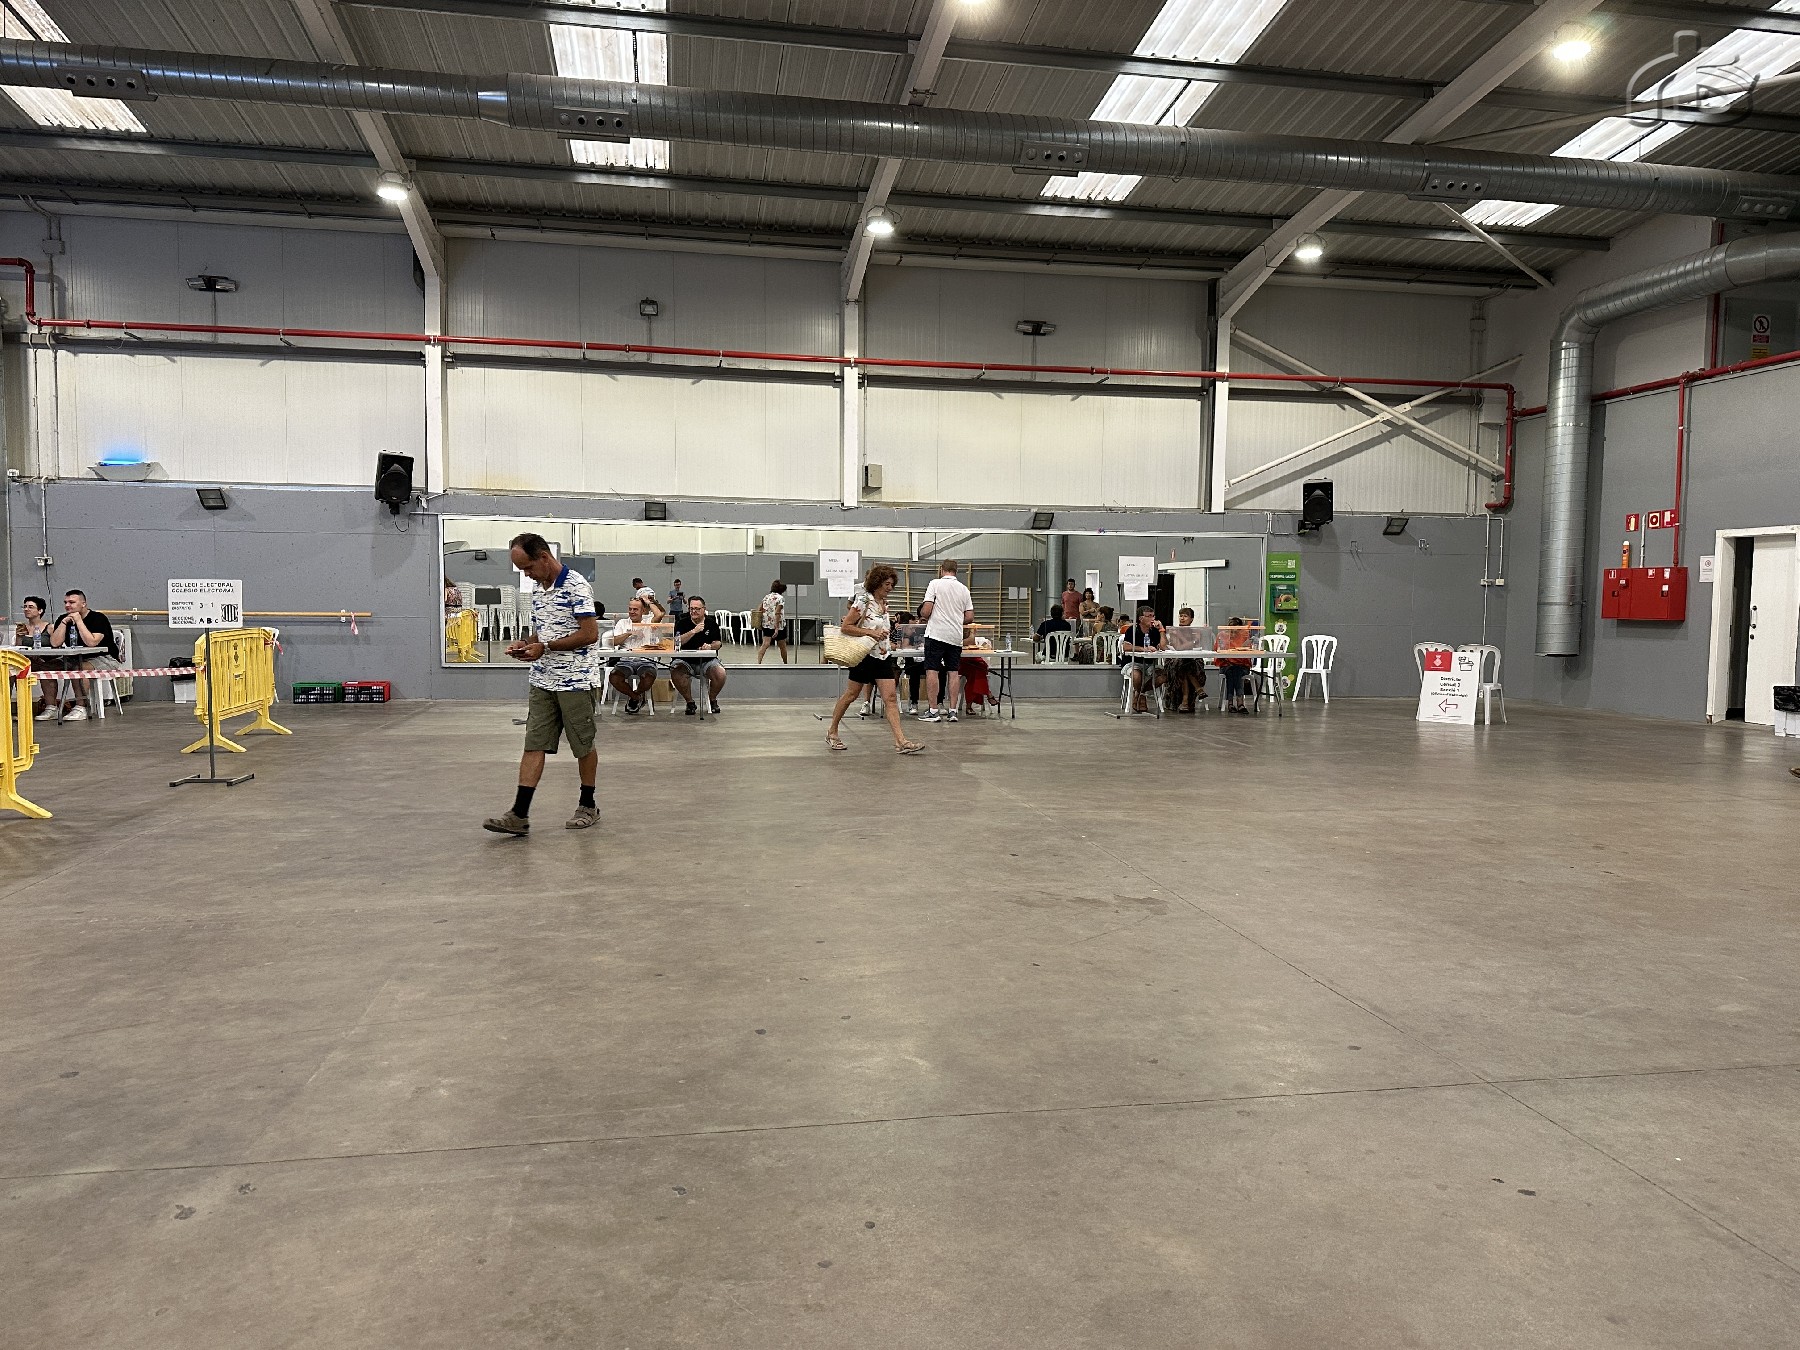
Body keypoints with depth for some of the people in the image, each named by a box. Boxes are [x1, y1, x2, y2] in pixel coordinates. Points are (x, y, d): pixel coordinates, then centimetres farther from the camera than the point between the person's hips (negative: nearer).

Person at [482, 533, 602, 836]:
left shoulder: (576, 586, -14)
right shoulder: (538, 590, 12)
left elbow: (590, 634, -19)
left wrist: (545, 647, -18)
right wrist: (525, 643, 3)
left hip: (574, 682, -8)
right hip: (542, 682, 8)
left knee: (583, 746, 7)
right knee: (533, 745, 2)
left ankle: (588, 805, 21)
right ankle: (519, 815, 0)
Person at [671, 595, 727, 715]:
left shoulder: (711, 623, 7)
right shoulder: (682, 623, 2)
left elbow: (718, 643, 3)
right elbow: (677, 642, -13)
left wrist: (710, 646, -20)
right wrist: (693, 631, -22)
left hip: (708, 660, 1)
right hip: (686, 661, -1)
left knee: (721, 674, -28)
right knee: (675, 673, -31)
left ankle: (712, 700, 3)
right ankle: (690, 702, -9)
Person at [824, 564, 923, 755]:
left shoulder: (884, 603, 10)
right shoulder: (863, 601, -12)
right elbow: (845, 627, -15)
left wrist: (887, 636, 9)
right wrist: (870, 633, -20)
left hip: (883, 656, 6)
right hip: (864, 655, -6)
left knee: (891, 697, -3)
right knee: (851, 695, 6)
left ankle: (901, 741, -10)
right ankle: (832, 733, 23)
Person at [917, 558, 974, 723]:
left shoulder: (935, 584, -3)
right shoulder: (964, 589, 10)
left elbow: (926, 611, -9)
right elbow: (970, 617, 8)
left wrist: (923, 615, 13)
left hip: (936, 634, -4)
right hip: (956, 636, 4)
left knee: (932, 671, -2)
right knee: (953, 672, 6)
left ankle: (932, 711, -5)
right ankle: (952, 711, 6)